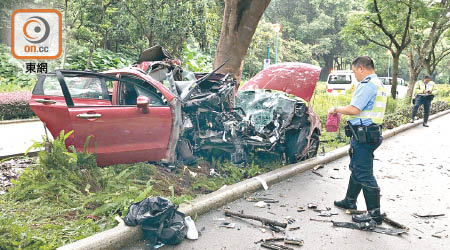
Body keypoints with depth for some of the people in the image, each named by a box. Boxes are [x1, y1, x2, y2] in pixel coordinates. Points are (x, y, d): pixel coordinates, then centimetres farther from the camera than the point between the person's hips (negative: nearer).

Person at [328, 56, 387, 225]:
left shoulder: (368, 84, -16)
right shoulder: (379, 85, 19)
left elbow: (354, 109, -23)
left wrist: (336, 109, -7)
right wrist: (341, 110, 15)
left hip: (363, 136, -11)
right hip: (371, 133, 11)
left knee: (364, 175, -6)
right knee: (356, 169, 22)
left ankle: (374, 214, 0)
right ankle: (350, 201, 37)